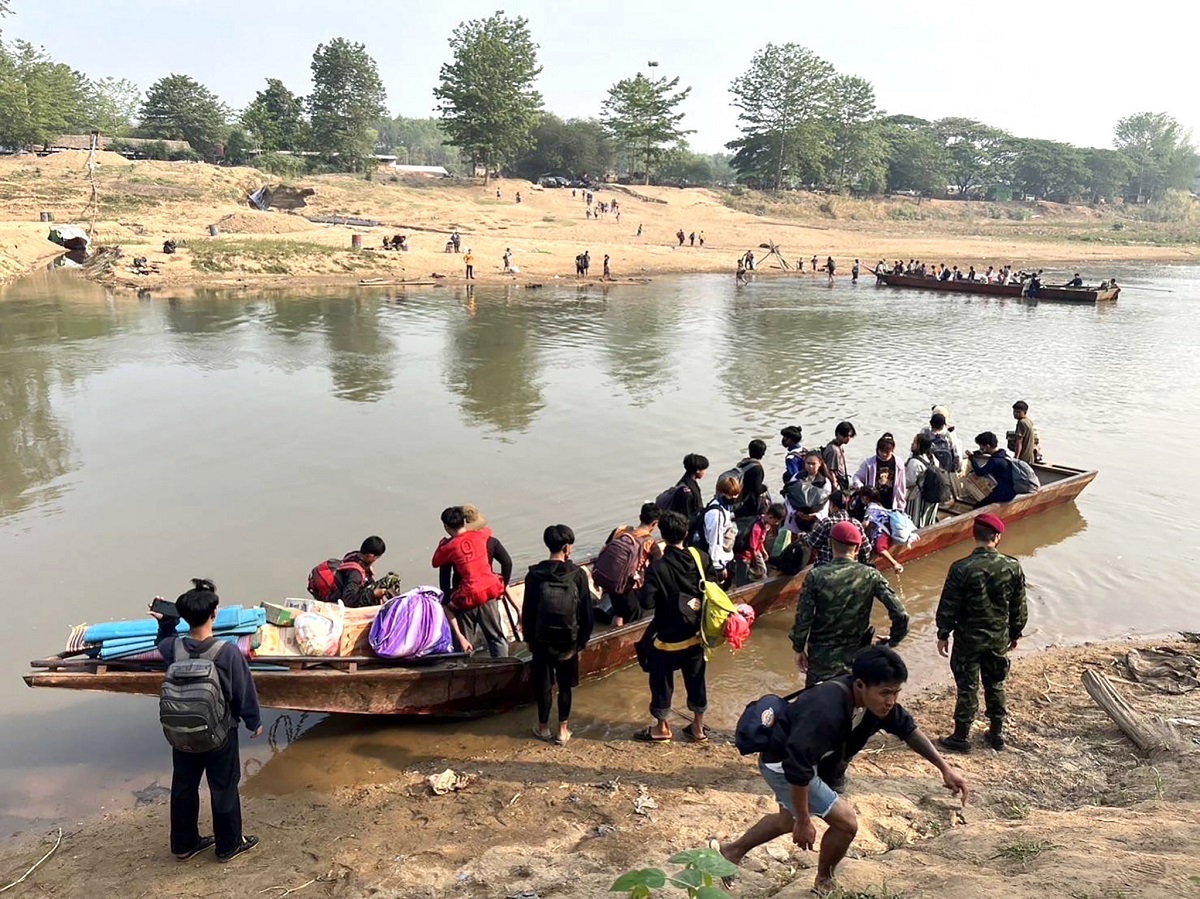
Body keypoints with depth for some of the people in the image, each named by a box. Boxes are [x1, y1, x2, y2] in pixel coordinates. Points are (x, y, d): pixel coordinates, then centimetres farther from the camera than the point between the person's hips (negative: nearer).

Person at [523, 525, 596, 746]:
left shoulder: (535, 574, -10)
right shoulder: (578, 574, -11)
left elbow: (527, 611, -4)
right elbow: (587, 612, -7)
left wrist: (529, 638, 9)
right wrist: (582, 641, 5)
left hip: (541, 641, 0)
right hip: (569, 642, 0)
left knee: (543, 685, 15)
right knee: (565, 686, 14)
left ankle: (543, 728, 27)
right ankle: (563, 731, 20)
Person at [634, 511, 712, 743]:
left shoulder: (657, 568, -23)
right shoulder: (700, 557, -8)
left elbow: (647, 602, -24)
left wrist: (646, 585, -7)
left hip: (667, 636, -5)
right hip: (696, 633, 5)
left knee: (662, 681, 14)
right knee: (696, 679, 18)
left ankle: (662, 728, 29)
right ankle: (698, 727, 32)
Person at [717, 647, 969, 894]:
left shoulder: (878, 700, -15)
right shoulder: (826, 712, -40)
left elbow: (907, 728, 4)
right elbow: (797, 769, -35)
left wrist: (945, 768, 3)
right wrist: (803, 821, -24)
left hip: (811, 759, 9)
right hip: (783, 763, -9)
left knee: (789, 819, 29)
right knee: (845, 821, -10)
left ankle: (732, 851, 49)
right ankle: (823, 884, 17)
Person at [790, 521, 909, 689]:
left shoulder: (816, 576, -15)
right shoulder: (870, 576, -10)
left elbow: (803, 618, -13)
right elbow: (900, 615, -13)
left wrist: (799, 649, 1)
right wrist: (892, 641, 4)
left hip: (822, 657, -1)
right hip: (856, 656, 2)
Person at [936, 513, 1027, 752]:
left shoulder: (961, 569, -21)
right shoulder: (1013, 567, -10)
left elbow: (948, 607, -14)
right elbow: (1019, 607, 1)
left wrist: (943, 635, 0)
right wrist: (1015, 634, 15)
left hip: (968, 639, -3)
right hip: (999, 638, 3)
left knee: (967, 688, 8)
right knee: (995, 685, 20)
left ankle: (961, 737, 19)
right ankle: (997, 733, 33)